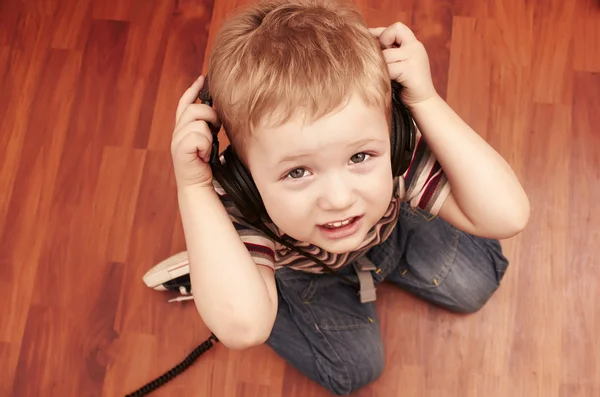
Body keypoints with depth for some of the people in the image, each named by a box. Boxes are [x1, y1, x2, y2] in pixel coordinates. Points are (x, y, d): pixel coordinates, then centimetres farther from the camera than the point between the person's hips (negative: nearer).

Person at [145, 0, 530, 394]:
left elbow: (508, 216, -48)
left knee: (473, 287, 2)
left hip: (389, 231, 2)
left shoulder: (396, 147, -41)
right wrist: (194, 188, -58)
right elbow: (243, 327, -58)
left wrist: (426, 101, -53)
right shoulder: (239, 203, -44)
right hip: (303, 271, -2)